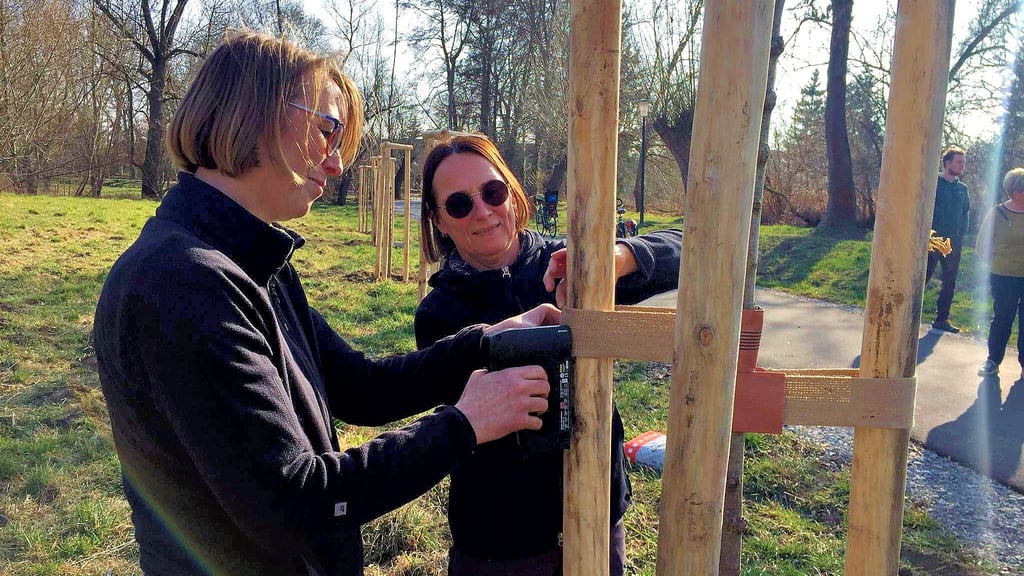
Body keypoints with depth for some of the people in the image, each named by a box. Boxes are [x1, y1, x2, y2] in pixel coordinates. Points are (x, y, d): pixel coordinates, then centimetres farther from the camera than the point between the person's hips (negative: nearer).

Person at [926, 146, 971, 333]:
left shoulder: (962, 189, 12)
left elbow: (966, 213, 21)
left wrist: (962, 234, 8)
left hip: (953, 242, 6)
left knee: (949, 283, 9)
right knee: (922, 278, -4)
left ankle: (941, 319, 17)